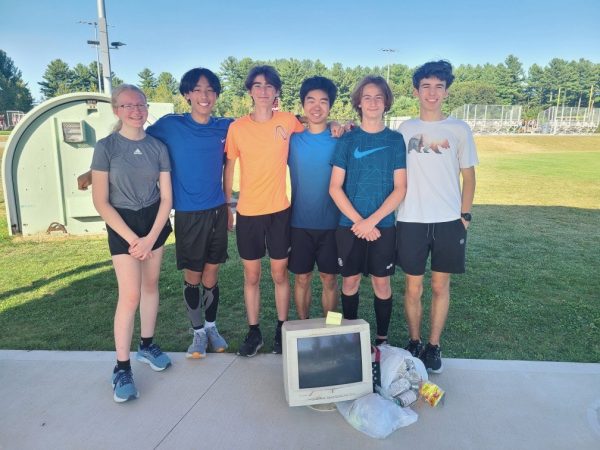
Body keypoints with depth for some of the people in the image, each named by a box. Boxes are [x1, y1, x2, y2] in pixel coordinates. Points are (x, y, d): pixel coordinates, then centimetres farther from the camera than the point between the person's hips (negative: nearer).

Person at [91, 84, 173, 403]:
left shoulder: (157, 147, 1)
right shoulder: (106, 147, -8)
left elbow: (166, 197, 1)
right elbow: (100, 201, -10)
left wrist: (151, 237, -8)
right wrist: (132, 238, -13)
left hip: (155, 221, 4)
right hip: (122, 225, -3)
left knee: (150, 285, 12)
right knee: (130, 295, -7)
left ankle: (147, 345, 31)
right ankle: (122, 368, 7)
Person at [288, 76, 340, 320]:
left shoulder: (340, 140, -1)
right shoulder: (292, 139, 1)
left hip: (331, 223, 0)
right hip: (299, 223, 1)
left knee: (329, 279, 9)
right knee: (302, 278, 10)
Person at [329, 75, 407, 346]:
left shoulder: (395, 140, 2)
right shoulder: (347, 139, 1)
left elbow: (400, 189, -4)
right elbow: (335, 188, -3)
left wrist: (371, 221, -13)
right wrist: (358, 222, -12)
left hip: (383, 225, 0)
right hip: (349, 225, 0)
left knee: (381, 283, 8)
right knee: (350, 281, 9)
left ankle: (382, 339, 25)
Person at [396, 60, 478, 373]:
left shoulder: (459, 130, 4)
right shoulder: (404, 130, 4)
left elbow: (468, 175, 8)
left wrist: (465, 215, 3)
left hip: (448, 221, 0)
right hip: (411, 221, 0)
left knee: (440, 286, 9)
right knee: (413, 287, 7)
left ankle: (434, 346, 24)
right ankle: (413, 342, 24)